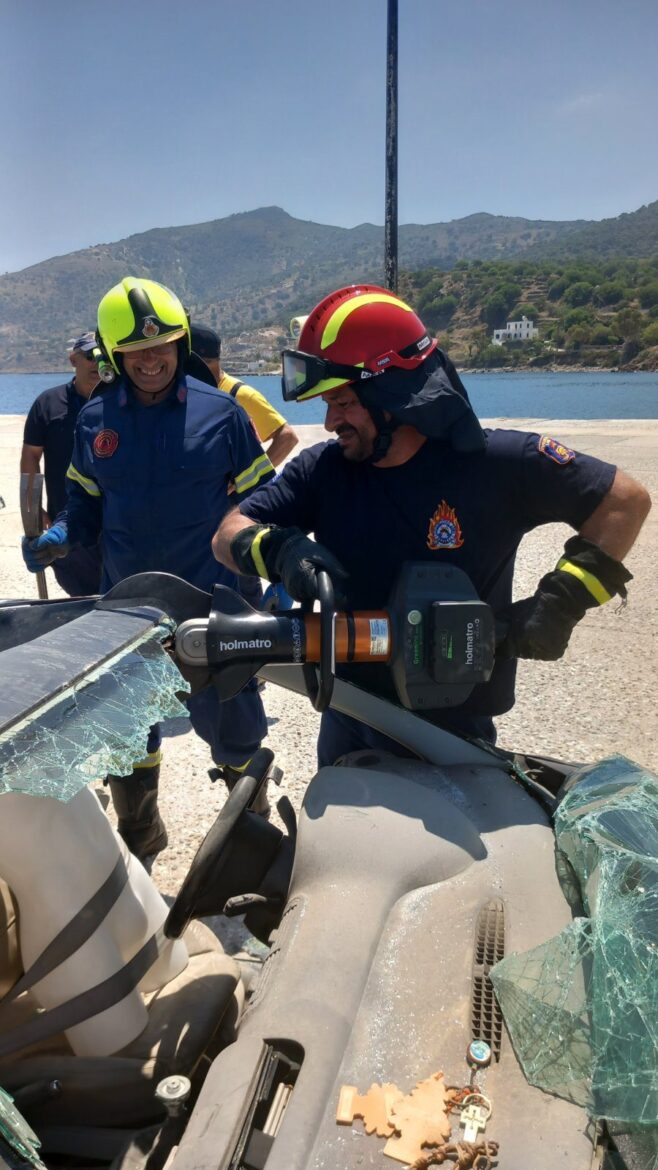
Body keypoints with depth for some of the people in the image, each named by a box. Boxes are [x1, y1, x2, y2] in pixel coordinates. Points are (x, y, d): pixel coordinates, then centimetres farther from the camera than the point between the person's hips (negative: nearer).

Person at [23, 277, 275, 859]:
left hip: (212, 603, -3)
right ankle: (138, 837, 38)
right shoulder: (95, 419, 5)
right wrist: (60, 536, -7)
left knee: (229, 724, 6)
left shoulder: (221, 412, -3)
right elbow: (86, 500, 14)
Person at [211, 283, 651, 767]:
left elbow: (627, 499, -11)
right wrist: (280, 549, -29)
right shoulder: (322, 469, -8)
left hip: (455, 728, -3)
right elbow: (229, 534, -7)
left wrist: (562, 599, -20)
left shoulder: (495, 462, -17)